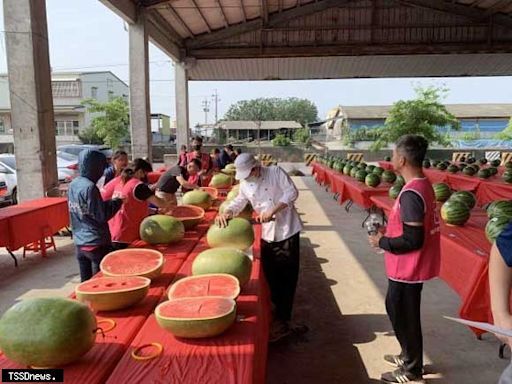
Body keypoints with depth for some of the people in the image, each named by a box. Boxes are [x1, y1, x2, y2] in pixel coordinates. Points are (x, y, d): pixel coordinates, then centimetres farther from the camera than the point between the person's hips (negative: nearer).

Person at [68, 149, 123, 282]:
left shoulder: (73, 185, 7)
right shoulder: (90, 187, -18)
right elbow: (102, 216, -17)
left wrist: (110, 201, 11)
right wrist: (117, 201, -5)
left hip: (79, 243, 8)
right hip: (96, 244, -8)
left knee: (86, 283, 16)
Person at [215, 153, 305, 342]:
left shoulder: (276, 172, -9)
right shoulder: (245, 184, 6)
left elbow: (291, 192, -15)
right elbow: (239, 202, 7)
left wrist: (272, 211, -22)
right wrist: (226, 213, -15)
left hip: (287, 230, -5)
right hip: (268, 234, 5)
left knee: (287, 277, 1)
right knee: (271, 277, 10)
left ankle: (282, 320, 14)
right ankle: (281, 318, 28)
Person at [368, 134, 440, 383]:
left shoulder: (411, 194, -27)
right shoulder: (423, 185, 4)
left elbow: (412, 241, -26)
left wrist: (381, 242, -14)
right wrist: (388, 234, 12)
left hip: (408, 268, -10)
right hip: (412, 266, 10)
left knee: (404, 316, 8)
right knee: (399, 310, 24)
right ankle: (409, 357, 41)